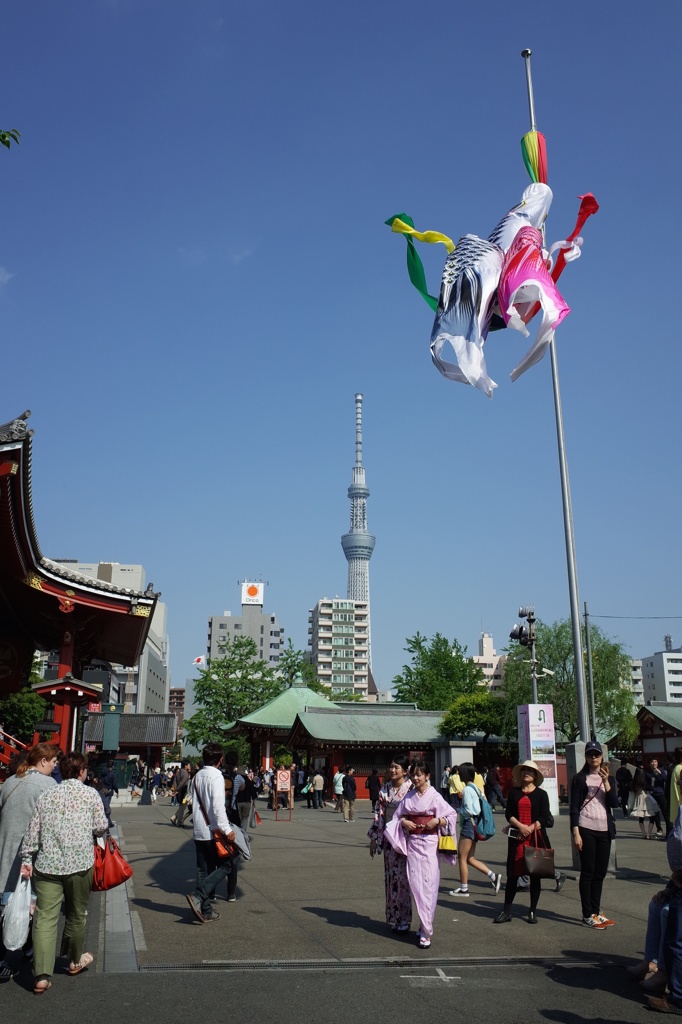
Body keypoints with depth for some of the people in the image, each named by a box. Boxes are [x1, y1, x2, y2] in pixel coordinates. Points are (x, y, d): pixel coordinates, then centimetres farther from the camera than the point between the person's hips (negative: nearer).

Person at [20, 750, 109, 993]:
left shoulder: (46, 795, 8)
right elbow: (101, 827, 0)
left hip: (47, 865, 2)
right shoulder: (90, 794, -2)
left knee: (45, 918, 1)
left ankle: (41, 975, -6)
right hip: (80, 863, -2)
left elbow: (32, 831, 7)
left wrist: (27, 859, 13)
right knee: (77, 914, 16)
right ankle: (75, 960, 34)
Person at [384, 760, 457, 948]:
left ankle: (425, 931, -2)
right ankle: (425, 924, 16)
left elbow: (452, 816, -1)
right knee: (415, 882, 2)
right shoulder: (408, 796, 8)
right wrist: (404, 822, -3)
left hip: (429, 842, -4)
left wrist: (437, 821, -16)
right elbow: (398, 816, 17)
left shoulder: (434, 796, -3)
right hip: (412, 842, 4)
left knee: (428, 884, -7)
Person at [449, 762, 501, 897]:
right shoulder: (475, 788, 12)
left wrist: (459, 811, -3)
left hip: (469, 824, -9)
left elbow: (468, 810, -20)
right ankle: (493, 876, 8)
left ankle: (463, 888, 9)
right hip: (474, 824, 9)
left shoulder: (467, 789, -16)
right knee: (470, 859, 14)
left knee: (462, 858, 2)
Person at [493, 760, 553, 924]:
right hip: (516, 837, 1)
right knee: (513, 874, 2)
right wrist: (521, 826, -13)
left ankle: (532, 911, 13)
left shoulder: (541, 794, 4)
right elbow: (508, 814, 3)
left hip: (536, 837, -1)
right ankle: (507, 911, 7)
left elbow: (545, 818, -3)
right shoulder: (514, 793, 9)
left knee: (535, 874, 4)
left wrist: (530, 829, -14)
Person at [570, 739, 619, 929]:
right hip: (586, 829, -5)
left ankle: (596, 912, 18)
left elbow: (615, 803, -1)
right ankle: (587, 916, 3)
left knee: (600, 872, 8)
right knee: (587, 872, -2)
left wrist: (606, 782, -13)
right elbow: (574, 807, -4)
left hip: (604, 830, 5)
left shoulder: (608, 778, 12)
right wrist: (576, 833, -12)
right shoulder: (580, 778, -1)